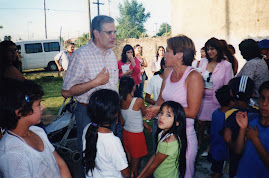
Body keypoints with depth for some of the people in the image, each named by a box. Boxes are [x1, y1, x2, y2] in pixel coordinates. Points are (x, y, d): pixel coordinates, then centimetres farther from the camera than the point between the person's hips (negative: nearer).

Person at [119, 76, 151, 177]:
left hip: (125, 133, 6)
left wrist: (143, 124, 13)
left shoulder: (121, 101, -4)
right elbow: (144, 114, -2)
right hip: (136, 135, -6)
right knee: (135, 165, 9)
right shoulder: (138, 101, -21)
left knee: (129, 161, 20)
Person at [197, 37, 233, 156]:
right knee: (200, 123, 10)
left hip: (215, 100, -3)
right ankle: (198, 146, 31)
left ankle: (209, 149, 27)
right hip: (202, 98, 3)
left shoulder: (226, 65, -7)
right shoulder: (203, 62, 3)